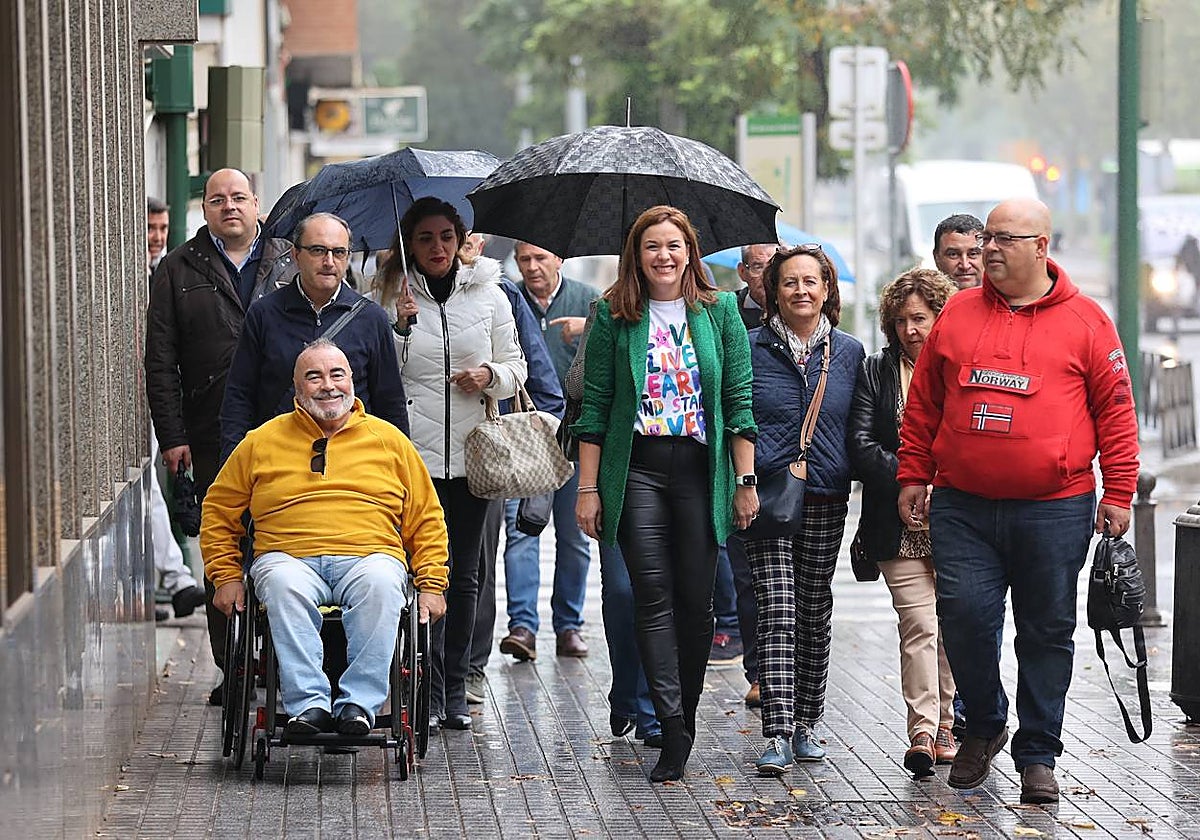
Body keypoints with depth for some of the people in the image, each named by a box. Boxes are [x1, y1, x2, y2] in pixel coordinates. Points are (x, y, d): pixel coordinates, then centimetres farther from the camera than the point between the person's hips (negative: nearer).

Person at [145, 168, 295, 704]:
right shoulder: (179, 271, 8)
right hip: (212, 434, 0)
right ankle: (230, 668, 9)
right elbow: (161, 362, 5)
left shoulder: (290, 263, 11)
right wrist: (172, 435, -3)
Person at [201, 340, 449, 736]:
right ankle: (308, 703, -39)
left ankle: (360, 701, -36)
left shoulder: (388, 439, 18)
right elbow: (219, 511, 21)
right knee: (283, 585, -37)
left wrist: (431, 584, 6)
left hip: (368, 557, 0)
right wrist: (226, 577, 7)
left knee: (380, 584, -37)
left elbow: (426, 520, 19)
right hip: (290, 558, 0)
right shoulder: (263, 442, 17)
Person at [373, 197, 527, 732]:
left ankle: (454, 691, 14)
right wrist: (401, 324, -15)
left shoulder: (488, 295, 9)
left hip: (470, 452, 3)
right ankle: (428, 693, -6)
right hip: (413, 452, -3)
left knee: (464, 575, 7)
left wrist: (490, 376, -7)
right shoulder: (389, 296, 3)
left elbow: (515, 367, 14)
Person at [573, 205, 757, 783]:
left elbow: (739, 401, 5)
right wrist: (588, 489, 0)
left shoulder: (720, 311, 6)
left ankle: (682, 718, 15)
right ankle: (674, 730, -10)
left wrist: (746, 481, -1)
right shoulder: (615, 316, 5)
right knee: (653, 598, -8)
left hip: (701, 470, 1)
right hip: (637, 470, -1)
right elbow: (595, 406, 5)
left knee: (696, 601, 2)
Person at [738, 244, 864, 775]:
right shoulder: (750, 348, 2)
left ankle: (805, 723, 22)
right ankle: (778, 736, -14)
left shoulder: (849, 352, 8)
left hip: (826, 500, 3)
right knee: (777, 611, -11)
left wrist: (861, 489, 6)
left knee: (815, 611, 9)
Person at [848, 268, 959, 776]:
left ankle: (943, 725, 21)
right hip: (900, 526, -1)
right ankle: (922, 733, -14)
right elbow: (861, 445, 1)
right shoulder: (876, 373, 7)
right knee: (919, 624, -10)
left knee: (950, 625, 8)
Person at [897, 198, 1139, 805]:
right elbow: (923, 405, 15)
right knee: (964, 617, -4)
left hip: (1054, 510, -2)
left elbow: (1115, 411, 2)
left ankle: (1038, 756, 14)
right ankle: (984, 727, 20)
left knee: (1047, 633, 4)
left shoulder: (1084, 321, 2)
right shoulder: (957, 315, 9)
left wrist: (1118, 494, -1)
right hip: (962, 507, 2)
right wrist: (912, 477, 11)